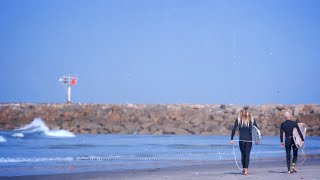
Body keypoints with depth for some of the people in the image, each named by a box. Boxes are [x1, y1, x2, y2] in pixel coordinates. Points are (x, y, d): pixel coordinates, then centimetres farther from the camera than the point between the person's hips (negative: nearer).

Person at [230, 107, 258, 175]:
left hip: (241, 139, 0)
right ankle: (246, 169, -12)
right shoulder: (252, 119, 2)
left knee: (243, 154, 13)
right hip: (249, 139, 0)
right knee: (247, 154, 0)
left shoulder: (238, 119, -1)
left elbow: (234, 129, -5)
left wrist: (232, 139, -2)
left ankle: (244, 168, 17)